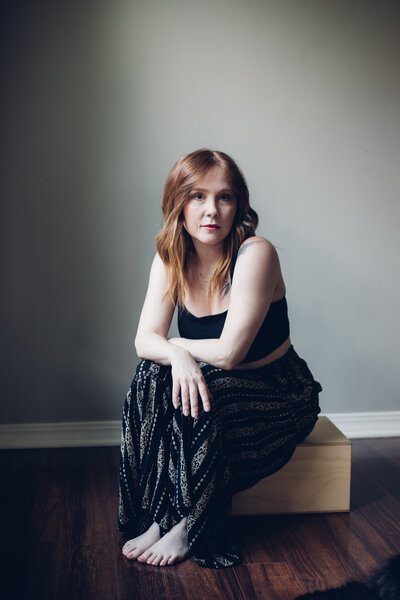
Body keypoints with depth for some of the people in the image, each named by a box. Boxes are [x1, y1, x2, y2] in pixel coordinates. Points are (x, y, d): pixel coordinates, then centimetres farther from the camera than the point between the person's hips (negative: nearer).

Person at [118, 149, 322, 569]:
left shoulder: (255, 254, -25)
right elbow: (145, 340, -12)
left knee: (201, 402, -31)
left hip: (280, 395, -5)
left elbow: (228, 353, -27)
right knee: (153, 374, -22)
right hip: (215, 384, 5)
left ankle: (186, 526, -11)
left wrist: (172, 343, -12)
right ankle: (156, 515, -13)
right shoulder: (170, 259, -6)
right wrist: (177, 355, -34)